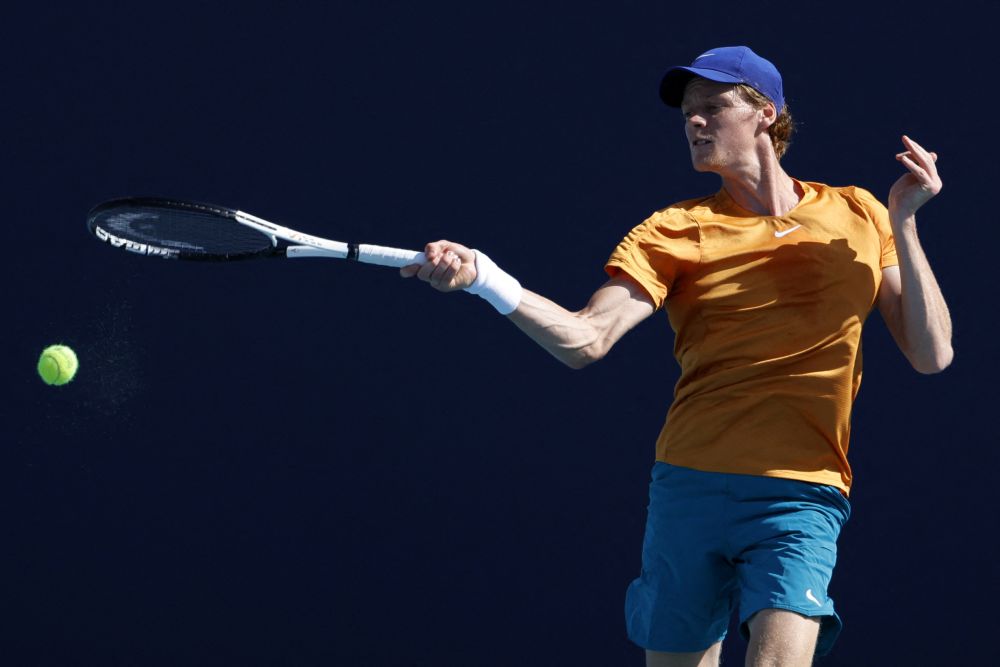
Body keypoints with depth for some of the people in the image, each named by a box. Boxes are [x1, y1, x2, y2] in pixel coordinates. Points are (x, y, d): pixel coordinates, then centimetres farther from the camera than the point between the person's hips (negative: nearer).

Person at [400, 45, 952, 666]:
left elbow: (932, 355, 5)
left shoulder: (855, 215, 9)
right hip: (687, 489, 2)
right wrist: (483, 278, -23)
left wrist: (903, 225, -3)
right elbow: (585, 339, -8)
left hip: (799, 497, -1)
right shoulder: (674, 232, 7)